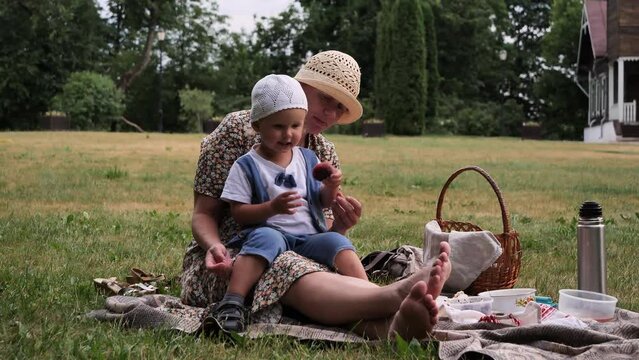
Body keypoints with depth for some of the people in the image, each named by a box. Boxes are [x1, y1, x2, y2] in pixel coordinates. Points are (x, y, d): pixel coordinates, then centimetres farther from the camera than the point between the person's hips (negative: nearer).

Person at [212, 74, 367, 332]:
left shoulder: (308, 159, 13)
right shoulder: (246, 166, -1)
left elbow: (323, 202, 19)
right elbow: (238, 213, -7)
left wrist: (331, 188, -5)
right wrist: (273, 208, -23)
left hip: (310, 238, 5)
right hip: (271, 232, -4)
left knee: (336, 242, -23)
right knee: (266, 237, -37)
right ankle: (232, 303, -40)